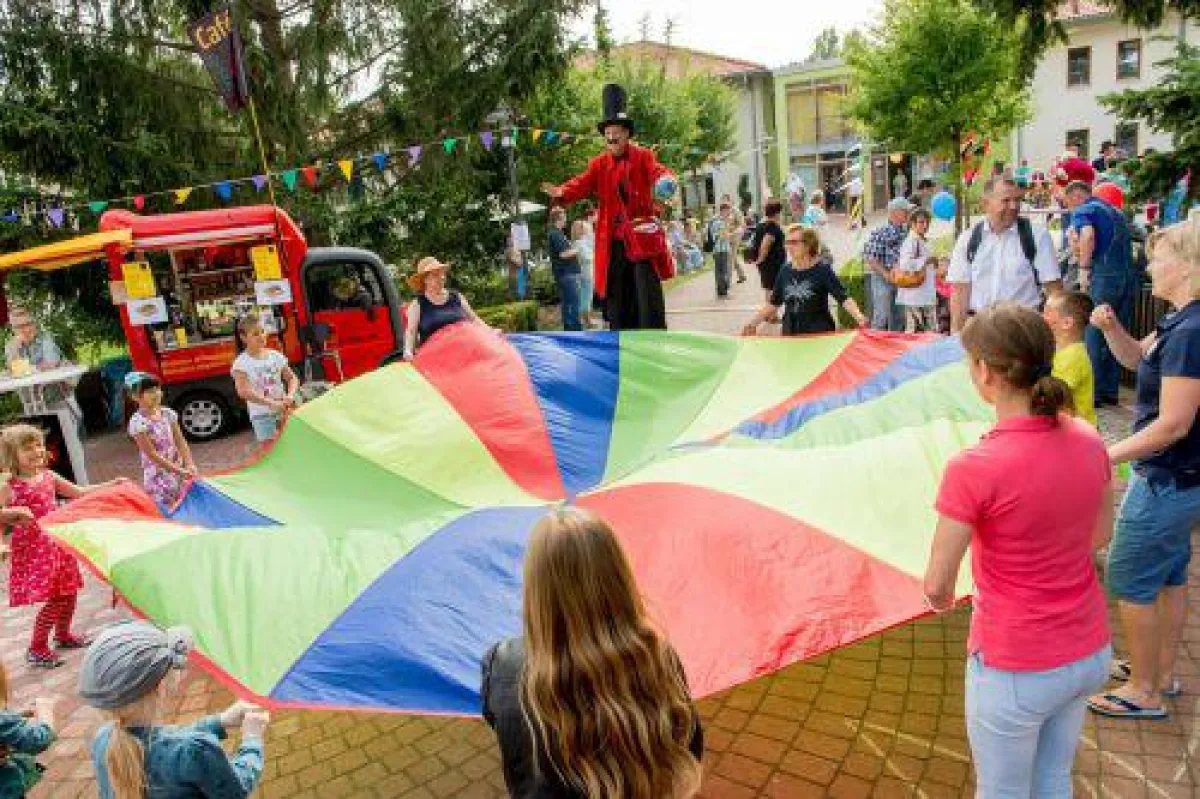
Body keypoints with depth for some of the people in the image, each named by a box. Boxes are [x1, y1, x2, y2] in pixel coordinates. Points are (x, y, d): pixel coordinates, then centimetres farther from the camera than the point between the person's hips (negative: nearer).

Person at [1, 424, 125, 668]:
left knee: (69, 593, 15)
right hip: (33, 549, -6)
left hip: (58, 543, 6)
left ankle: (63, 634, 38)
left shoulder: (49, 476, 5)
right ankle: (36, 649, 12)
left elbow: (80, 492, 14)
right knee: (53, 600, -7)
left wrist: (112, 484, 10)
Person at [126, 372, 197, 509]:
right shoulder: (138, 422, -14)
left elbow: (181, 443, 3)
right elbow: (152, 455, -16)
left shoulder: (168, 414, 3)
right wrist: (180, 471, -20)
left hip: (178, 475, 5)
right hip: (158, 478, -5)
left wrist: (190, 466, -11)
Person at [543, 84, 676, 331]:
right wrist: (562, 192, -27)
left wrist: (666, 181, -39)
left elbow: (658, 172, -14)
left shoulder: (644, 156, 3)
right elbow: (583, 183, -5)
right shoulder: (599, 164, 9)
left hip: (643, 240, -3)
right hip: (613, 243, 3)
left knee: (649, 301, -2)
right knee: (618, 303, 7)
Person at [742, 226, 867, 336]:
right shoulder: (786, 271, 4)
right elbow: (774, 303, 14)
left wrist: (859, 317, -33)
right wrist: (753, 323, 9)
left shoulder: (822, 269, -8)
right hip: (790, 334, 4)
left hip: (820, 333, -4)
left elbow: (843, 297, -16)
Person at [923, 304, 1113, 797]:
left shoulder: (974, 468, -27)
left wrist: (941, 600, 3)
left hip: (1015, 670, -6)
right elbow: (1100, 535, 9)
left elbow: (937, 587, -18)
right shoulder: (1089, 442, -8)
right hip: (1090, 653, 6)